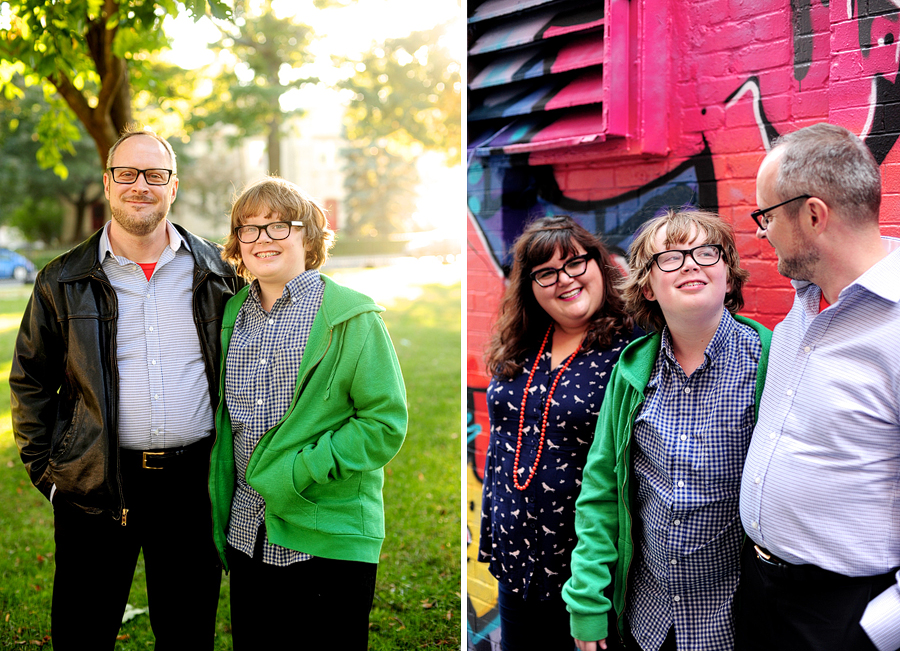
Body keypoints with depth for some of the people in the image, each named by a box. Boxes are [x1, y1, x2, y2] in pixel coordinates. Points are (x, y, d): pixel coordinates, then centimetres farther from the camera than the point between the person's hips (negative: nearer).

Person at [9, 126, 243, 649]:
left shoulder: (216, 271, 5)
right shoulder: (64, 282, 3)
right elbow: (30, 383, 8)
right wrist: (45, 468, 2)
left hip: (193, 482, 1)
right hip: (95, 486, 0)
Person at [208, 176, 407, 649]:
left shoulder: (350, 317, -7)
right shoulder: (231, 315, 11)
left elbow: (385, 423, -11)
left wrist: (301, 473, -18)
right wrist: (217, 521, 12)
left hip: (330, 542, -5)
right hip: (247, 537, 5)